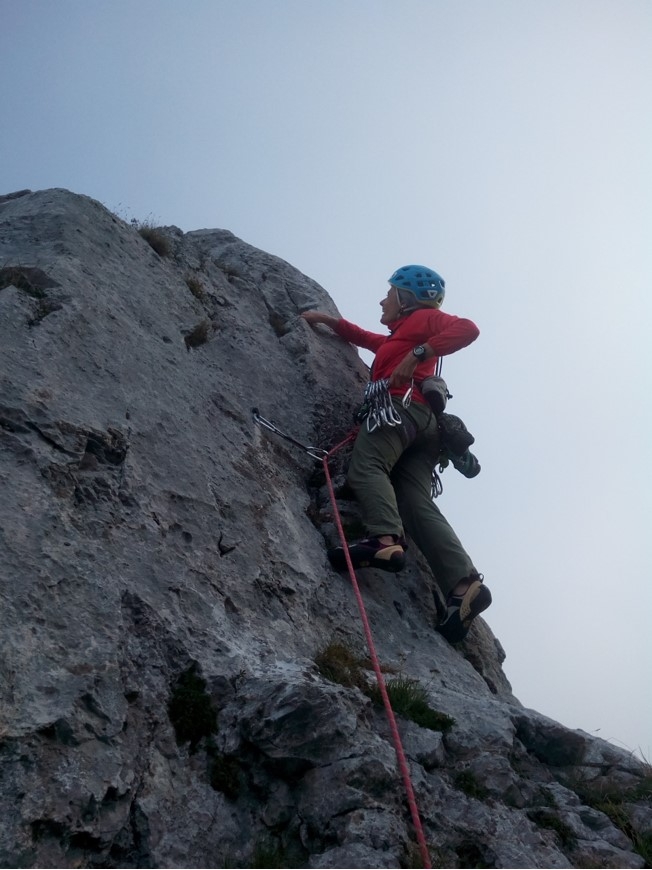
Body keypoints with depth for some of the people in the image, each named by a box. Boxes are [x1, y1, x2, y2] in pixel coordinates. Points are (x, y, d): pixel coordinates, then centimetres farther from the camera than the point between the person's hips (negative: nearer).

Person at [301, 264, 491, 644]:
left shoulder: (421, 318, 16)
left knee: (366, 466, -27)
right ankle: (463, 583, -30)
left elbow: (467, 328, -4)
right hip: (426, 425, 7)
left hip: (403, 405, -7)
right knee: (417, 502, -12)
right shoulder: (397, 339, 41)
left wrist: (417, 355, -13)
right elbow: (365, 338, 57)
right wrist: (328, 320, 56)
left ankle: (385, 540, -52)